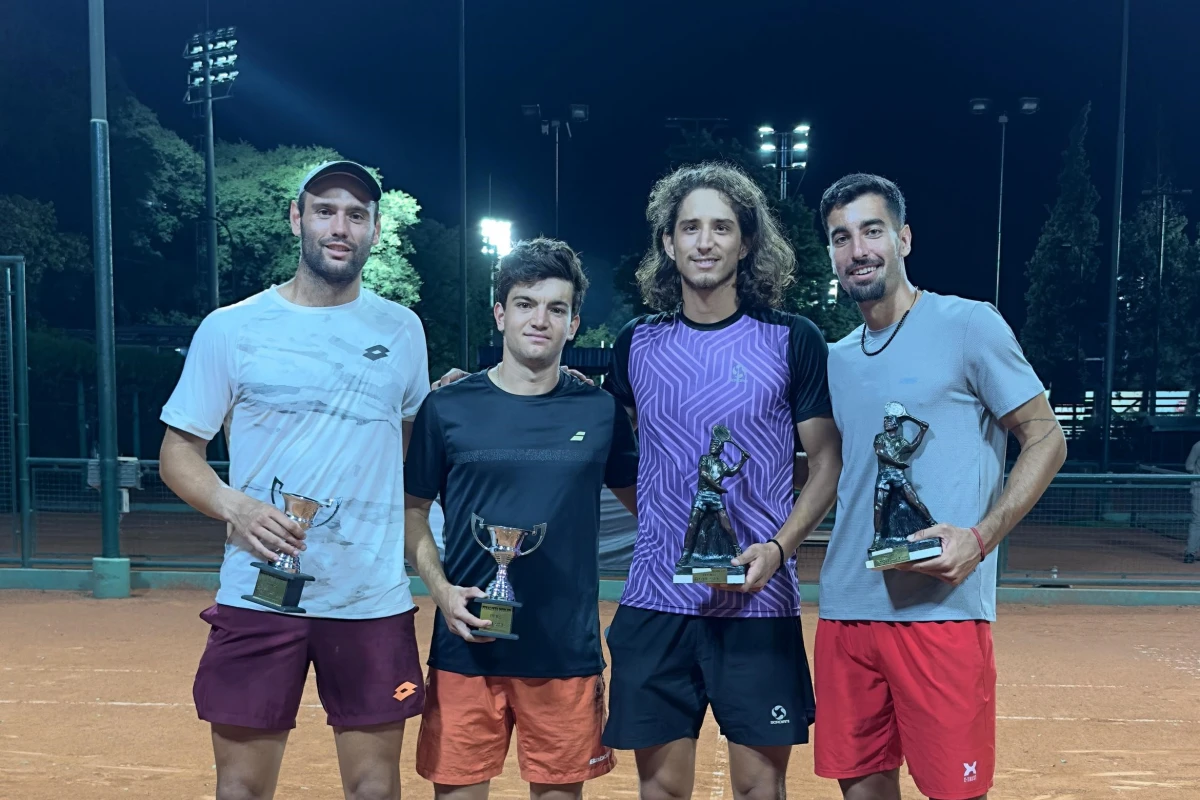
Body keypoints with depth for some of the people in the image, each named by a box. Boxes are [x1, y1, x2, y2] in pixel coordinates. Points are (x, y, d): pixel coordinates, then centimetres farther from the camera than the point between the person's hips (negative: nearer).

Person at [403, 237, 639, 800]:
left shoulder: (601, 411, 2)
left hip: (567, 650, 1)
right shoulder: (448, 407, 0)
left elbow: (641, 500, 14)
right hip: (466, 647, 0)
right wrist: (440, 588, -9)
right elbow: (413, 510, 6)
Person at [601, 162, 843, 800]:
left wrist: (779, 546, -12)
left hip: (759, 603, -2)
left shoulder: (792, 340, -1)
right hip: (654, 602, 2)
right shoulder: (636, 344, 7)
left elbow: (828, 460, 0)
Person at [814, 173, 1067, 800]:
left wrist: (980, 538, -16)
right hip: (845, 608, 6)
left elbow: (1046, 439, -2)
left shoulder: (968, 325, -3)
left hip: (941, 609, -5)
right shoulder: (838, 358, 14)